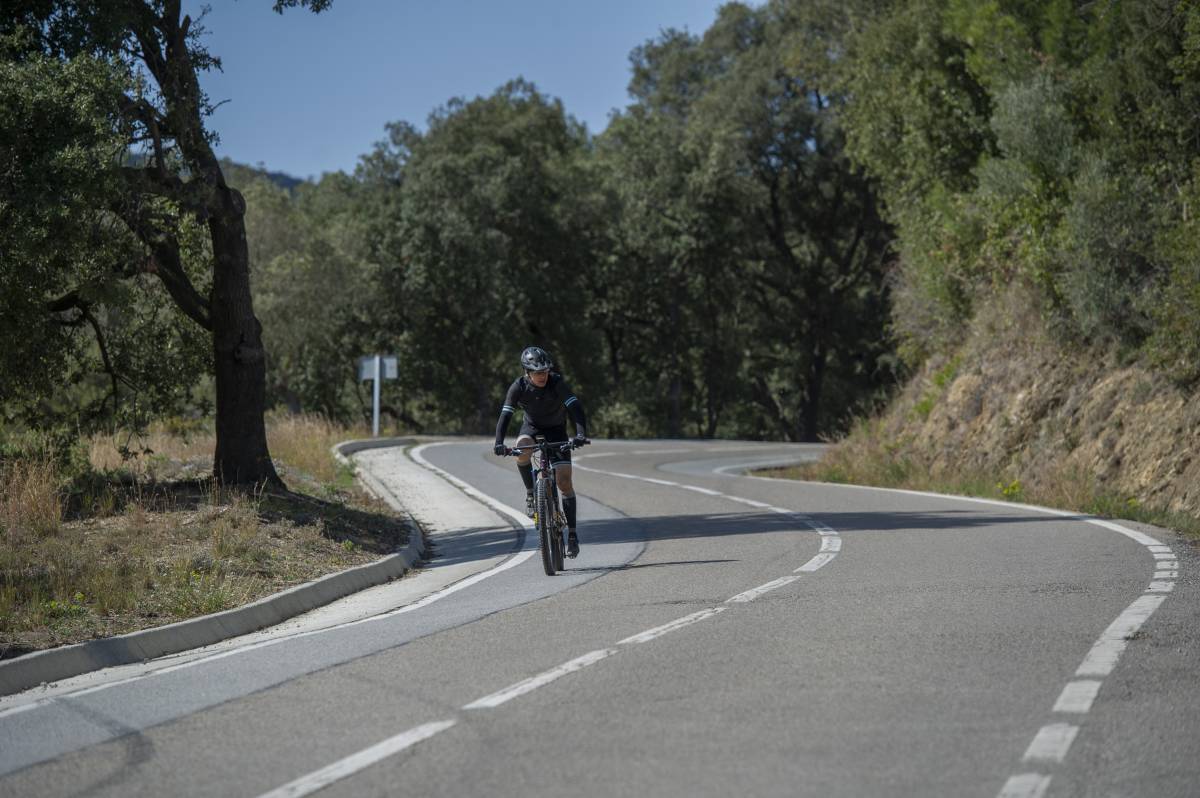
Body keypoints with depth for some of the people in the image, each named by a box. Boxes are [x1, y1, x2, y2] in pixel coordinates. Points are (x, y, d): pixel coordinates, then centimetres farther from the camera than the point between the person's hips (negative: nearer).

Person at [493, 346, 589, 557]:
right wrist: (499, 443, -40)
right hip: (532, 426, 1)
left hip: (556, 429, -1)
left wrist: (581, 433, -49)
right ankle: (531, 492, -11)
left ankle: (572, 534, -7)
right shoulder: (518, 387, -22)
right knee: (522, 451, -36)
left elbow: (575, 408, -33)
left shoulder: (556, 382, -27)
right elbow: (505, 415, -25)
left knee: (564, 480, -13)